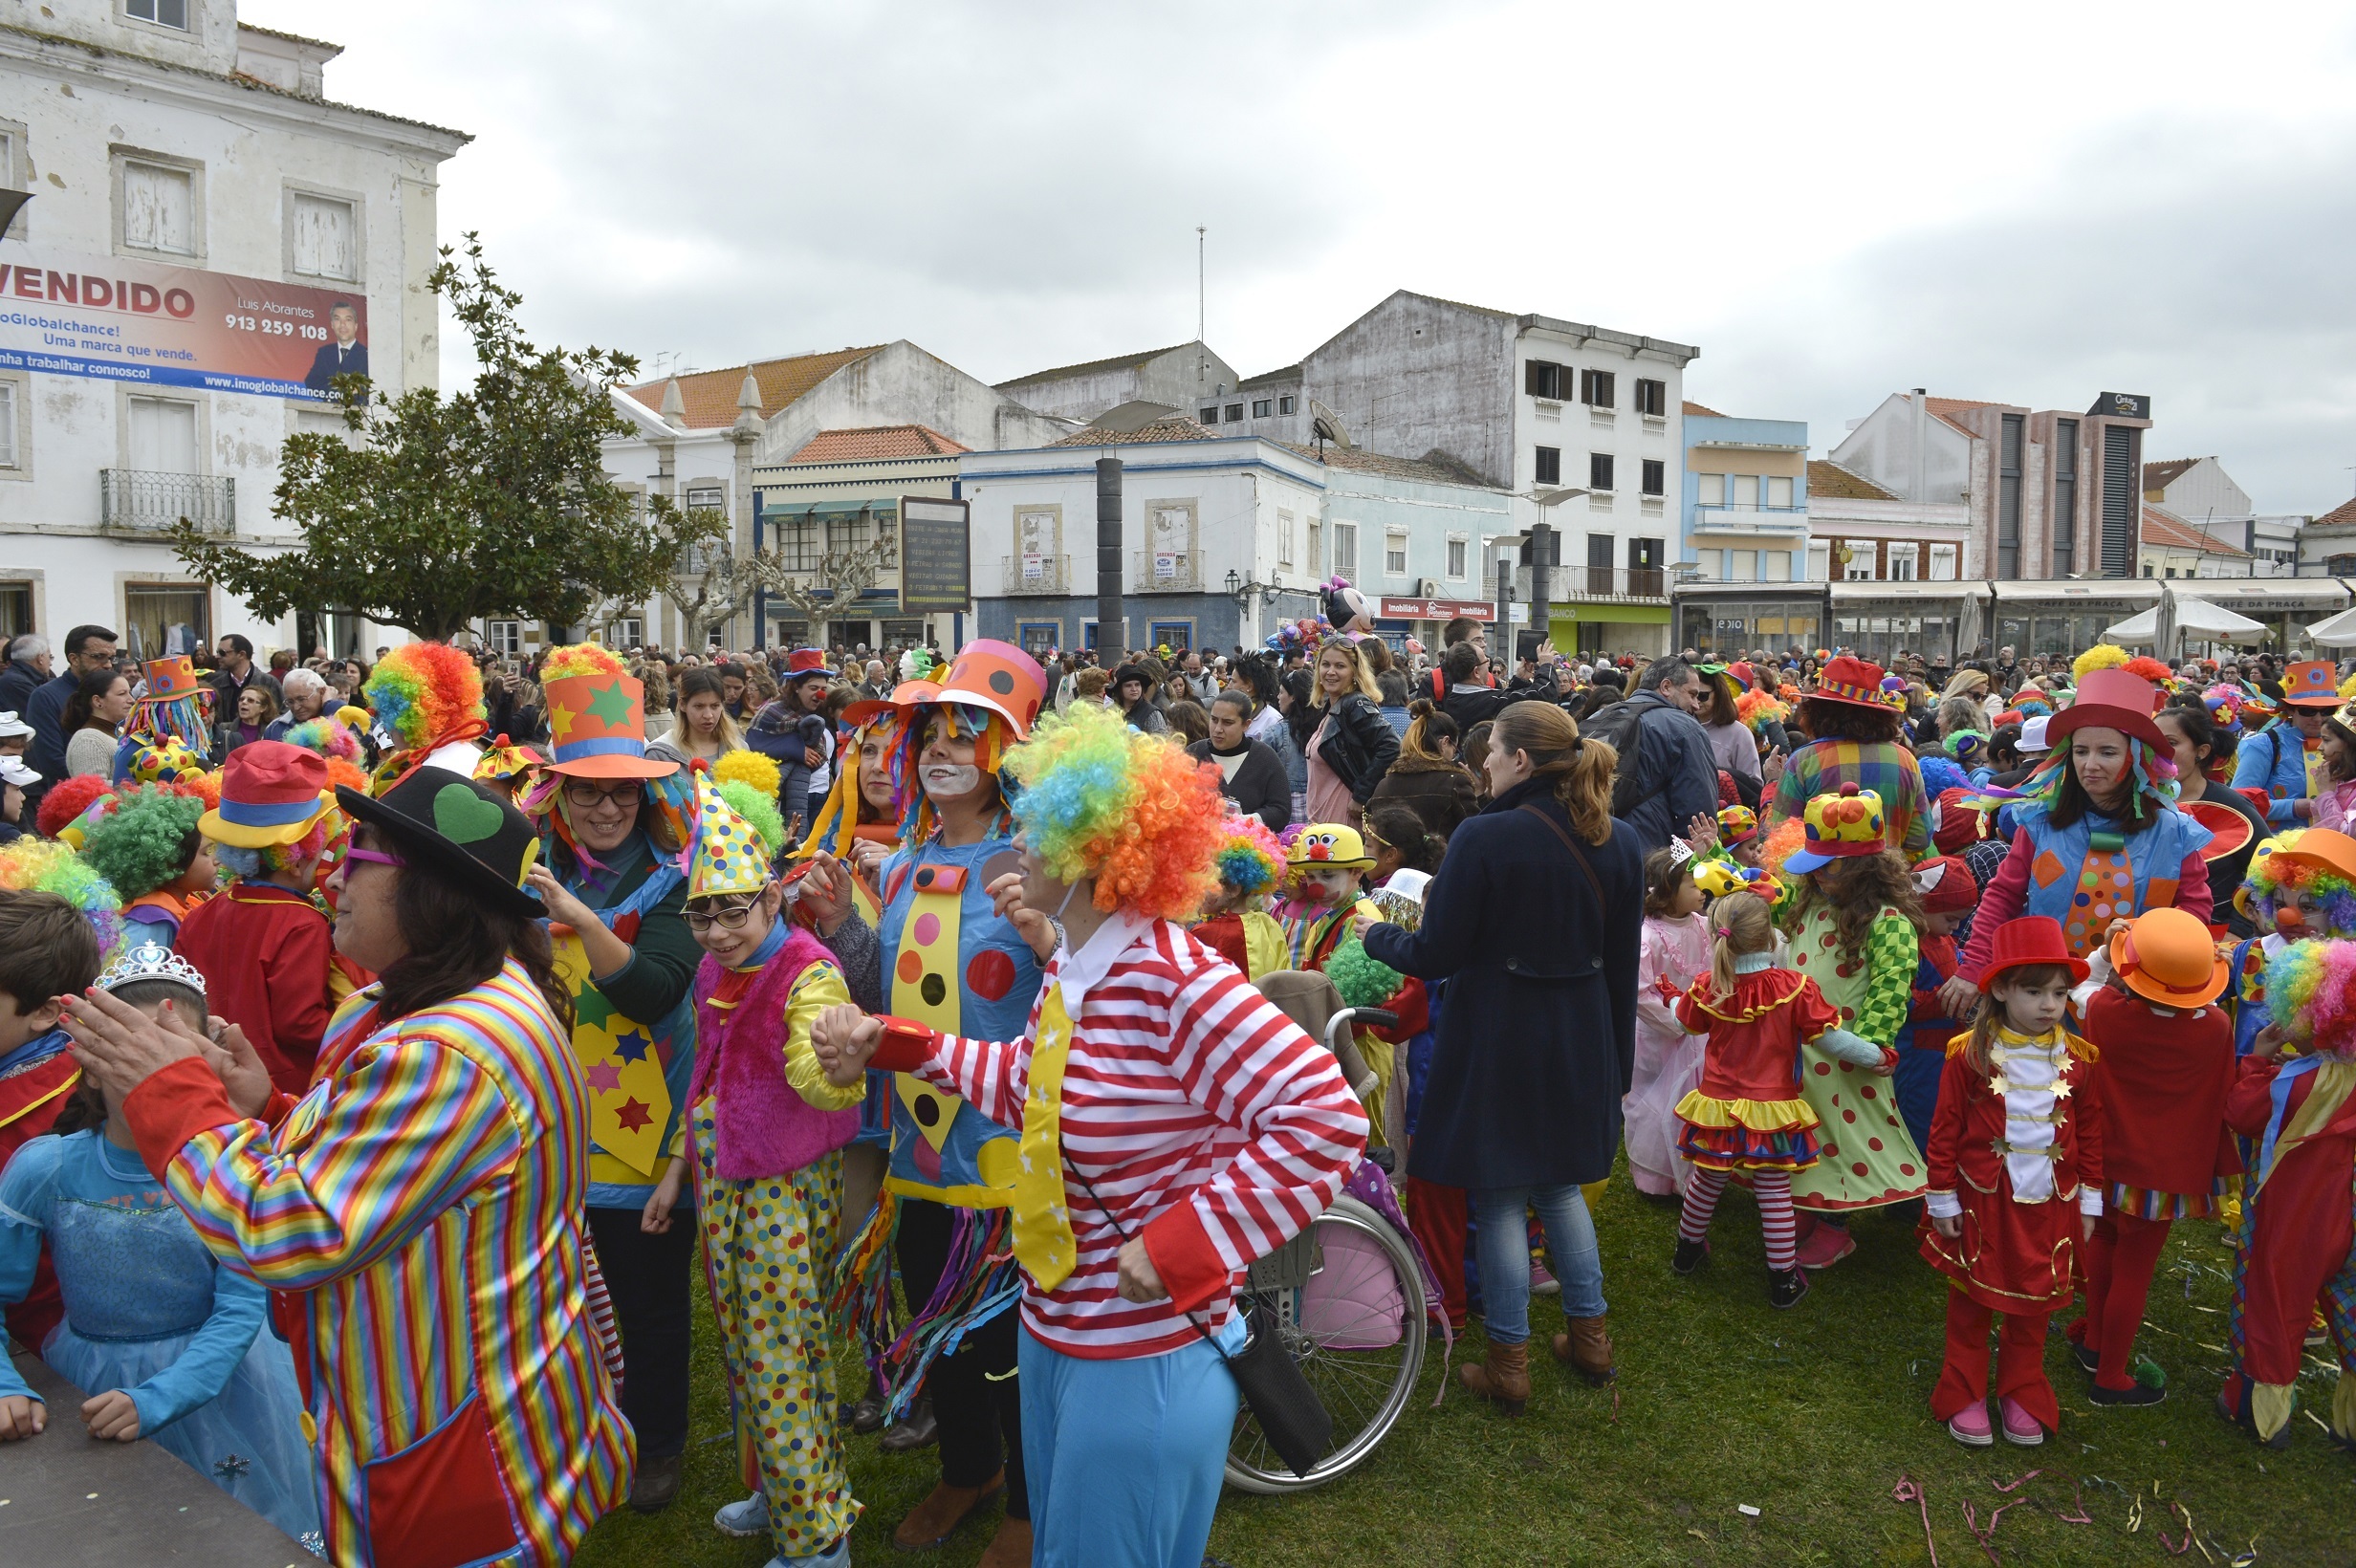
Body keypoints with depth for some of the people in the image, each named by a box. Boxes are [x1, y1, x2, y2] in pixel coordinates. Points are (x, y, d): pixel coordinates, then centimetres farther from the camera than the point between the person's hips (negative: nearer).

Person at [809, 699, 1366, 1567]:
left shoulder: (1177, 983, -27)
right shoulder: (1069, 966, 0)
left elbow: (1326, 1117, -31)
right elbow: (1027, 1085, 14)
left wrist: (1185, 1242, -28)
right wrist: (896, 1043, 12)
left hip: (1145, 1357, -8)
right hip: (1051, 1330, 8)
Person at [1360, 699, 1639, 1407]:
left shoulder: (1484, 837, -19)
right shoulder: (1618, 843, 0)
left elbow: (1434, 957, -15)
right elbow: (1623, 964, 6)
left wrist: (1376, 934, 4)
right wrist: (1618, 1056, 16)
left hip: (1497, 1040, -6)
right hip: (1581, 1043, 6)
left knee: (1500, 1197, 8)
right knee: (1560, 1183, 23)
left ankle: (1508, 1363, 18)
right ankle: (1590, 1336, 31)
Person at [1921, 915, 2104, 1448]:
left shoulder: (2078, 1059, -3)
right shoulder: (1971, 1054, -12)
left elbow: (2090, 1133, 7)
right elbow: (1945, 1132, -7)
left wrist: (2089, 1201, 8)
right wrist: (1942, 1201, -4)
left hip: (2047, 1206, 2)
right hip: (1981, 1202, -2)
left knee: (2033, 1305, 15)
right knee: (1971, 1303, 11)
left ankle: (2023, 1396, 33)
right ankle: (1964, 1396, 26)